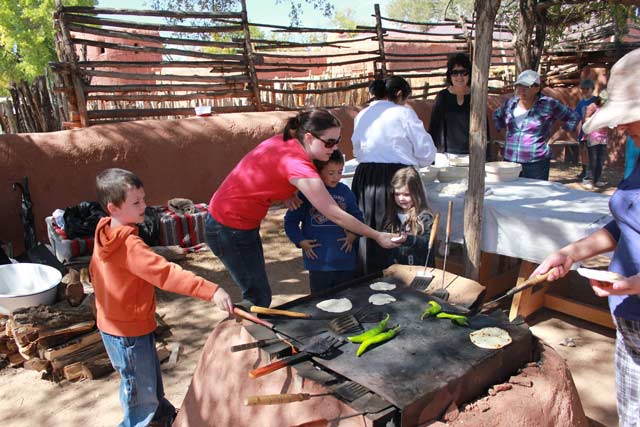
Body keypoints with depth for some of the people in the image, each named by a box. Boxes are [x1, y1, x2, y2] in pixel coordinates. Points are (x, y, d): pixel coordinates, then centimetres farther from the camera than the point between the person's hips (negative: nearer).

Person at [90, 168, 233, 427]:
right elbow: (165, 273, -40)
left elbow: (95, 270, 13)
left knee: (151, 377, 28)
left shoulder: (104, 233, -1)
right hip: (129, 332, -10)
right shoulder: (130, 245, -31)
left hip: (112, 323, 10)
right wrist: (211, 291, -45)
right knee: (141, 392, 10)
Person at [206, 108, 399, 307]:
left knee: (258, 293, 17)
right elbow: (336, 215, -24)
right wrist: (377, 236, -15)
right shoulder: (298, 165, -28)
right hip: (230, 229, -9)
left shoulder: (285, 140, -4)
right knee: (260, 298, 1)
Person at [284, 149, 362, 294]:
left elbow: (357, 216, 15)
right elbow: (290, 220, 1)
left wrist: (353, 234, -1)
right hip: (318, 263, -3)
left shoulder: (345, 191, 4)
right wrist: (301, 241, -9)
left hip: (345, 261, 3)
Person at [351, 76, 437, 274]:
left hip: (364, 178, 5)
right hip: (396, 179, -5)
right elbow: (427, 152, 0)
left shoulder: (361, 115, 14)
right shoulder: (403, 113, -2)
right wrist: (410, 162, 20)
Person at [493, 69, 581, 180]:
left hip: (536, 163, -4)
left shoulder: (549, 104, -2)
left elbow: (573, 117, 8)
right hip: (510, 162, 4)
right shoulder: (510, 103, 8)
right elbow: (497, 116, 29)